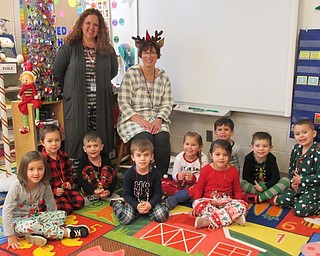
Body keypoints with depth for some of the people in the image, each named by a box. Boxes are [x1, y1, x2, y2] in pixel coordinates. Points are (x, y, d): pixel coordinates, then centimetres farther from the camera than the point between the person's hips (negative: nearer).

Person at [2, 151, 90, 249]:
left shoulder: (45, 184, -11)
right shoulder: (17, 186, -24)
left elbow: (51, 204, 2)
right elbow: (6, 211, -21)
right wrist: (10, 236, -21)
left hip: (34, 216, 6)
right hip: (18, 220, -5)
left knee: (62, 215, -11)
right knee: (31, 225, -38)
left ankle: (36, 234, -29)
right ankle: (68, 232, -26)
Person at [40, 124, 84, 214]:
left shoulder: (64, 156, 7)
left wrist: (69, 182, -1)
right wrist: (54, 191, -19)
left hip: (65, 188, 6)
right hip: (51, 192, -6)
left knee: (80, 200, -12)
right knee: (66, 208, -22)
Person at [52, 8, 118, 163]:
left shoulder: (107, 49, 8)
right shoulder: (69, 47, 1)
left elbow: (113, 71, 19)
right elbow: (57, 71, 5)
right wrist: (73, 88, 9)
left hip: (101, 104, 2)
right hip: (76, 104, -2)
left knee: (102, 140, 4)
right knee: (77, 141, 1)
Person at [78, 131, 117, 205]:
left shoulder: (105, 159, -11)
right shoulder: (83, 161, -15)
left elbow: (114, 178, -10)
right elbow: (80, 181, -22)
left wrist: (109, 191, -27)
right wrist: (93, 191, -36)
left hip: (104, 185, 1)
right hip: (88, 188, -1)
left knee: (108, 169, -21)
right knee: (88, 169, -25)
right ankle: (91, 196, -24)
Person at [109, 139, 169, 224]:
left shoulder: (155, 173, -8)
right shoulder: (129, 174, -11)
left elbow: (158, 193, -5)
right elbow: (127, 194, -8)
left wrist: (150, 204, -23)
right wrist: (136, 206, -25)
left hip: (150, 202, 1)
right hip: (134, 202, -1)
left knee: (162, 216, -22)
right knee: (126, 218, -24)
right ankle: (117, 204, 10)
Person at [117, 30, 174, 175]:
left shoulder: (163, 76, 10)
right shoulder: (131, 74, -2)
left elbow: (167, 104, 8)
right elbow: (123, 104, -8)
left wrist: (158, 120, -12)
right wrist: (141, 121, -18)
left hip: (156, 120, 3)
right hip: (133, 119, -3)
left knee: (162, 139, -26)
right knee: (145, 139, -30)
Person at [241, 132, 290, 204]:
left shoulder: (271, 158, -8)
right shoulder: (249, 158, -9)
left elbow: (276, 177, -14)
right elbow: (246, 176, -11)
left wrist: (264, 187, -25)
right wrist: (256, 185, -25)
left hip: (268, 186, 1)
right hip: (253, 186, -1)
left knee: (286, 180, -24)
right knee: (240, 182, -30)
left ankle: (258, 198, -32)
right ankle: (270, 197, -27)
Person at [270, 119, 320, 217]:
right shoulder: (296, 149, 3)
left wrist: (301, 180, -16)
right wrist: (292, 181, 1)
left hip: (312, 188, -6)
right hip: (296, 186, 6)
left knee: (299, 210, -19)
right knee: (282, 201, -12)